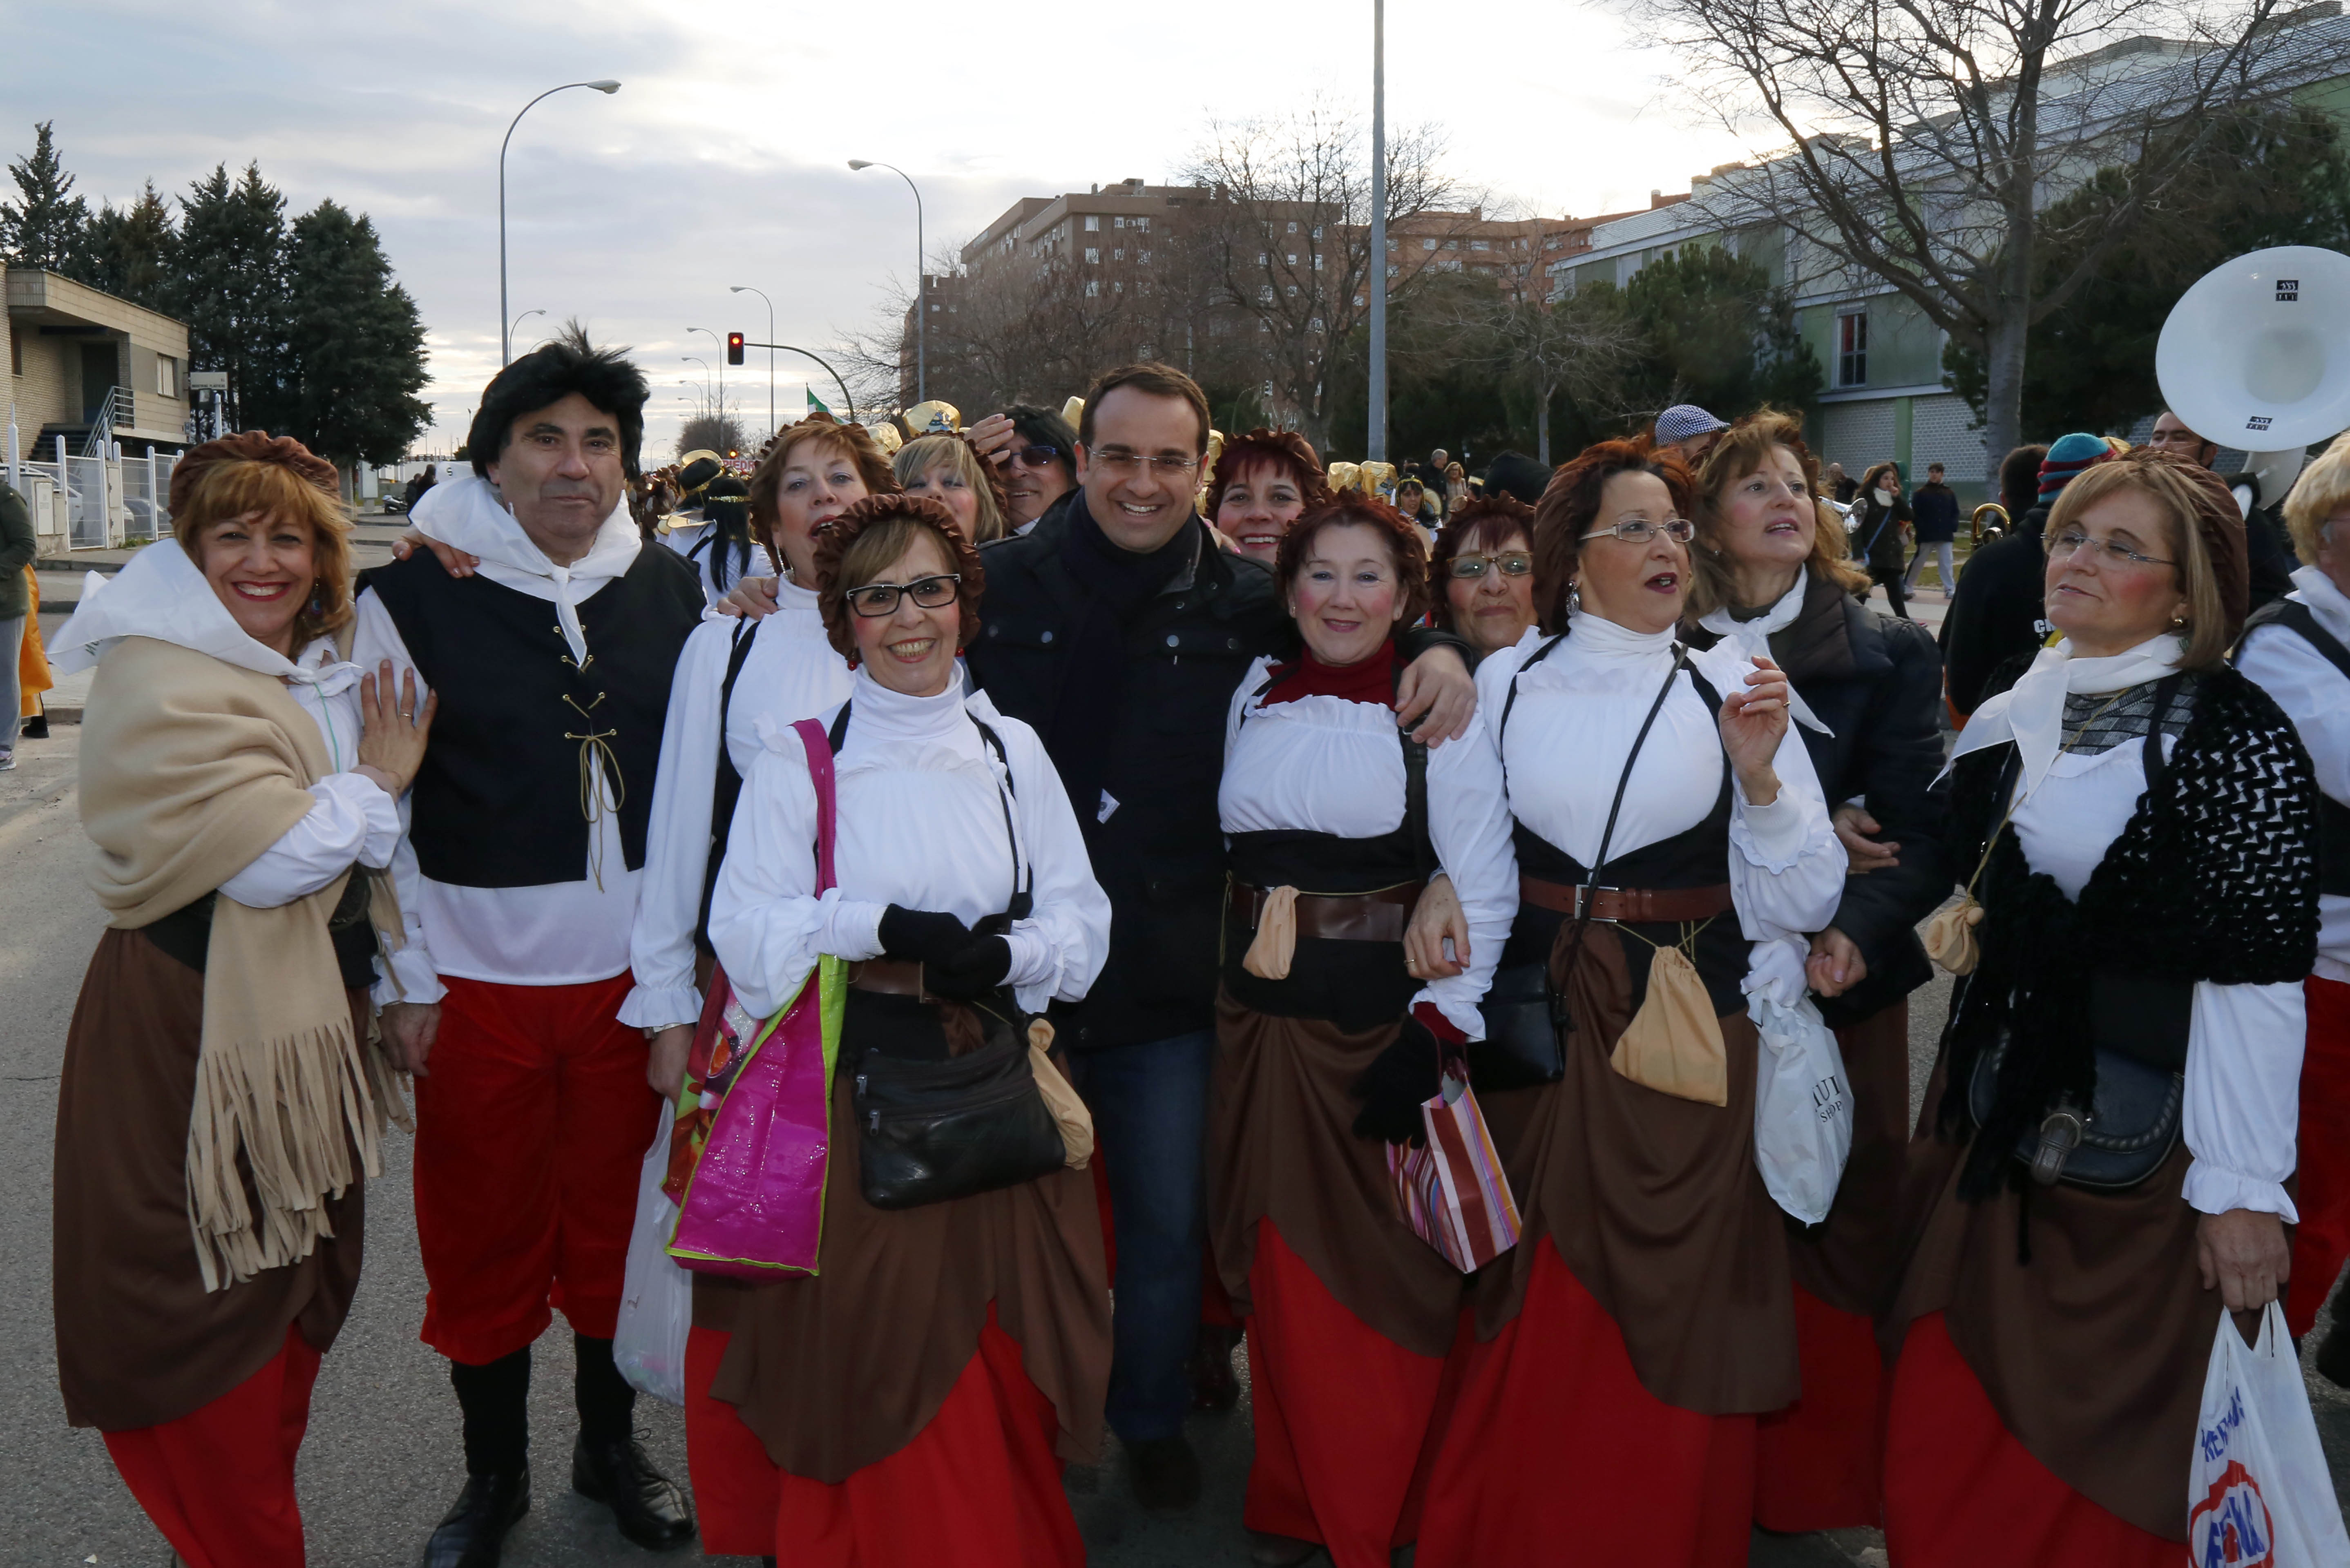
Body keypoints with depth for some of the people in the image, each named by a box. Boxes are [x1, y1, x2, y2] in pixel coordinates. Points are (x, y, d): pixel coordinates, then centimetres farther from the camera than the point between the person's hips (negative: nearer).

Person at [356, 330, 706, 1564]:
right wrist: (401, 976, -6)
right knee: (483, 1239, 11)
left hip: (632, 972, 3)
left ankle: (610, 1446, 36)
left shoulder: (670, 590, 4)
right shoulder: (412, 596, -6)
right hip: (479, 980, -2)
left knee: (618, 1224, 15)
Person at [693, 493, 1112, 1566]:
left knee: (995, 1387, 7)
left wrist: (1003, 954, -14)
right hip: (848, 1100, -2)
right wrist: (883, 928, -18)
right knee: (865, 1387, 3)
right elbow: (748, 940, -7)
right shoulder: (798, 756, 0)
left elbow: (1084, 923, 5)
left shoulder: (1013, 751, 8)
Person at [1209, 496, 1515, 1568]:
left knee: (1377, 1274, 5)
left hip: (1380, 1018, -3)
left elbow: (1483, 891, -8)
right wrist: (1239, 963, 8)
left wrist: (1432, 1035, -16)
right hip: (1257, 1017, 4)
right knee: (1278, 1272, 11)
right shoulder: (1250, 702, 7)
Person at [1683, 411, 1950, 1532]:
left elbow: (1922, 829, -7)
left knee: (1842, 1226, 5)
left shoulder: (1886, 653, 2)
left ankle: (1822, 1478, 23)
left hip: (1839, 978, 0)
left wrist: (1858, 933, -24)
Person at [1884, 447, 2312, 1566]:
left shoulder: (2232, 735, -14)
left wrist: (2243, 1188, -18)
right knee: (1946, 1443, 12)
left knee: (2109, 1469, 8)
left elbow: (2256, 976, -17)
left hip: (2142, 1158, -6)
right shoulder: (2018, 717, 7)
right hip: (2005, 1129, 6)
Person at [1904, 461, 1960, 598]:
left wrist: (1954, 530, 1)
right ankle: (1907, 587, 12)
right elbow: (1914, 514, -3)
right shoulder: (1921, 493, 0)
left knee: (1947, 562, 0)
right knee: (1918, 562, 3)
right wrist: (1919, 529, -13)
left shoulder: (1949, 493, 9)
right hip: (1926, 535, -2)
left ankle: (1949, 589, 4)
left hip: (1945, 535, 2)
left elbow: (1955, 513, 12)